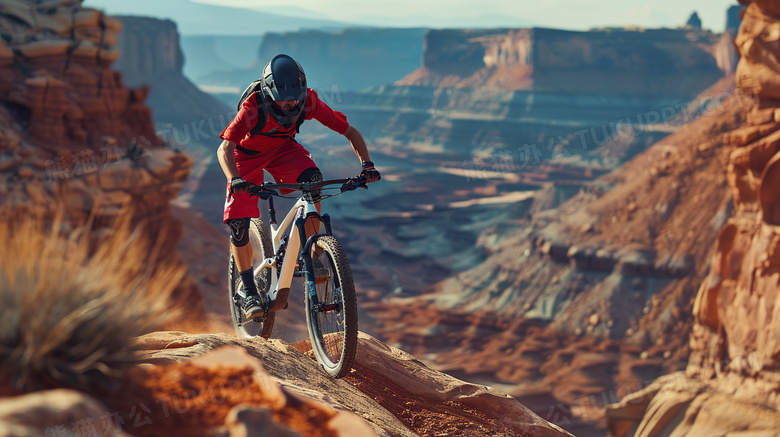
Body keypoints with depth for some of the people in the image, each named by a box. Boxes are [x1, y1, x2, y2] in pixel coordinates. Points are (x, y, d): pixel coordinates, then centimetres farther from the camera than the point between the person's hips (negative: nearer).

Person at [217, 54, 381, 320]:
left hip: (282, 148, 2)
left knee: (312, 179, -31)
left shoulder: (309, 103, -28)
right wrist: (235, 180, -60)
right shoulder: (254, 107, -36)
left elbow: (350, 132, -20)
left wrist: (367, 164, -34)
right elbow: (224, 148, -42)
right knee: (237, 222, -15)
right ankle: (247, 290, 4)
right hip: (248, 154, -2)